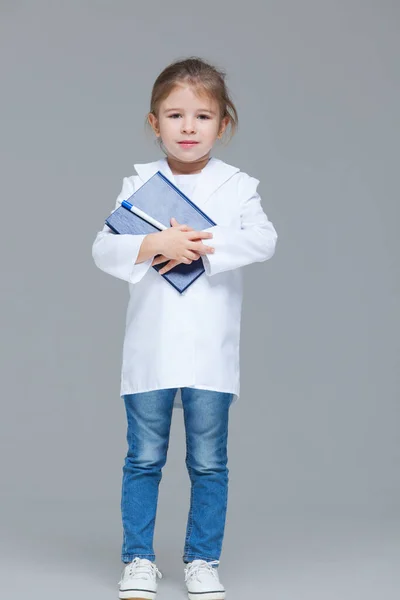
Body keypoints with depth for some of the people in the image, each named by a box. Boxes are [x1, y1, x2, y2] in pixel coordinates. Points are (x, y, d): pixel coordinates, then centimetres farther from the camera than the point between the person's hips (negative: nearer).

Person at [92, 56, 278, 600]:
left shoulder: (237, 185, 4)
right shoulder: (138, 184, 6)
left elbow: (263, 240, -13)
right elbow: (104, 250, -4)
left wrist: (200, 245, -19)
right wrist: (156, 245, -19)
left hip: (210, 349, 0)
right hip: (149, 347, 0)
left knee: (209, 462, 6)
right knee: (144, 458, 6)